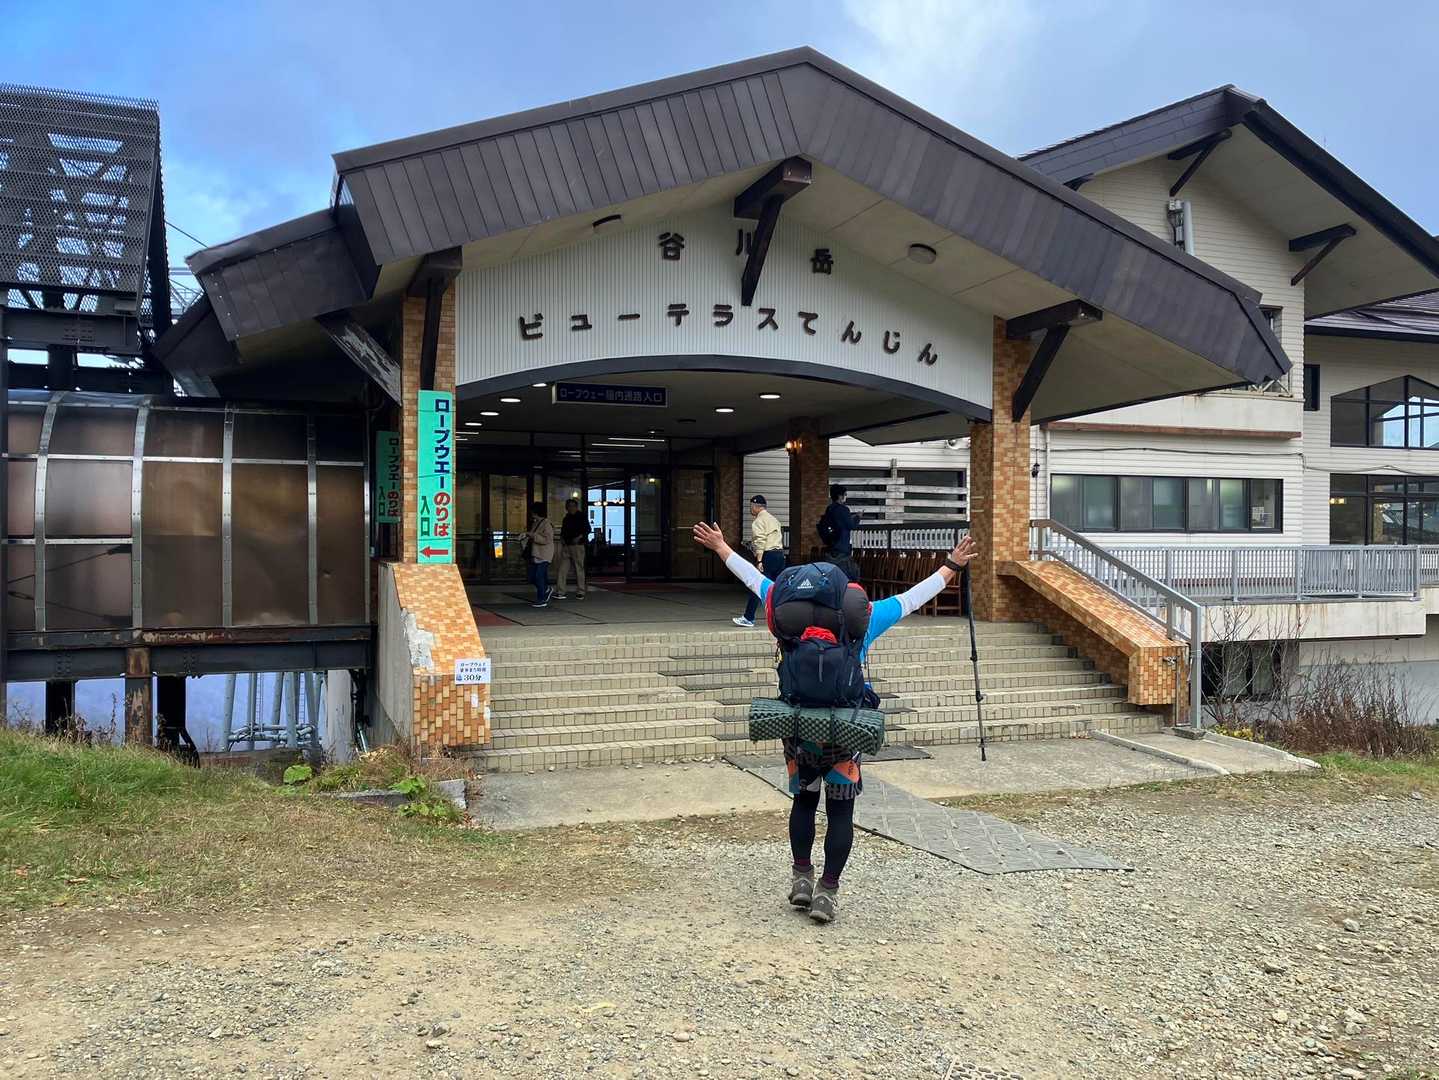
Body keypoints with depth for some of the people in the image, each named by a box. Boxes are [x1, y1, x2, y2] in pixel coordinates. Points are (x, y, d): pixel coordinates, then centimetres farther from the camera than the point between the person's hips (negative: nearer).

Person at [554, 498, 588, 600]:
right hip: (566, 546, 5)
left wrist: (579, 537, -18)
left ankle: (580, 592, 5)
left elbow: (587, 529, -5)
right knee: (563, 569, -2)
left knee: (579, 569, -2)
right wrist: (562, 538, 7)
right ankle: (560, 592, -3)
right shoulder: (566, 518, 18)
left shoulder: (582, 517, 1)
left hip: (577, 546, -5)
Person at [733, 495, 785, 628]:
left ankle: (748, 618, -7)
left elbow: (760, 541, -15)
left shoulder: (758, 521, -5)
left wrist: (759, 561, -18)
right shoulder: (774, 519, 21)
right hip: (780, 553, 8)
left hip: (767, 555, -8)